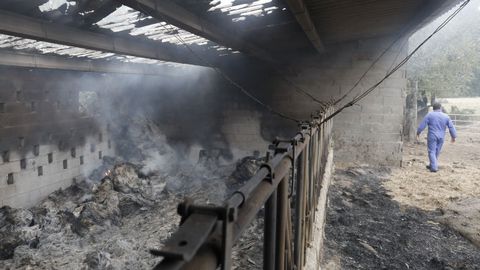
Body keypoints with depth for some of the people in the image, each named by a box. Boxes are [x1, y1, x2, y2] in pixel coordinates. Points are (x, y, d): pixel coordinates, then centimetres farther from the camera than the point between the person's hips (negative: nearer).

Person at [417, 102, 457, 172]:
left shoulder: (429, 115, -5)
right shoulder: (446, 116, 5)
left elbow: (422, 125, -5)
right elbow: (451, 127, 8)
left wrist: (418, 132, 6)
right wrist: (453, 136, 16)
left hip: (432, 136, -4)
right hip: (441, 137, 4)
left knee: (432, 152, -2)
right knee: (437, 152, 15)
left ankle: (434, 167, -10)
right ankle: (432, 165, 28)